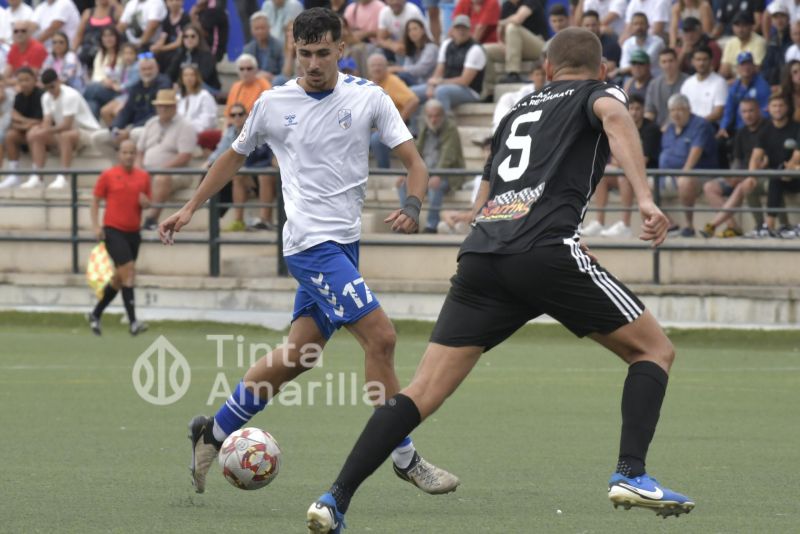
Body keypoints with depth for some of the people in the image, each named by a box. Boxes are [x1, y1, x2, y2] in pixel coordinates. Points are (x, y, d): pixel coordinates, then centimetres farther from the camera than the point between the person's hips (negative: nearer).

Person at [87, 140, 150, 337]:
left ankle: (95, 314, 30)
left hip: (133, 232, 5)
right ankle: (133, 322, -18)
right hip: (113, 231, -5)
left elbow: (147, 202, 17)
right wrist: (96, 226, -7)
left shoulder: (143, 176, 8)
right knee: (128, 272, -17)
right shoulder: (108, 175, -2)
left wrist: (145, 202, -8)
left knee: (119, 279, 12)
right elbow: (96, 200, 2)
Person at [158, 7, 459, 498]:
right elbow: (235, 158, 17)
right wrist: (189, 209, 19)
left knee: (300, 354, 8)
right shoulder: (273, 104, 0)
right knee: (381, 335, -16)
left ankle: (215, 432, 25)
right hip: (311, 242, -4)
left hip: (345, 243, 4)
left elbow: (414, 162, -1)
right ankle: (406, 458, -9)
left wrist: (412, 207, -21)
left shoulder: (368, 99, 2)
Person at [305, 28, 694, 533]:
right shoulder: (599, 92, 17)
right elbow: (614, 115, -10)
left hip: (480, 255, 5)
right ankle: (631, 473, -5)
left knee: (423, 392, 3)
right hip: (546, 250, -5)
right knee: (654, 349, 11)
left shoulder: (519, 110, 33)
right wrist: (645, 197, -19)